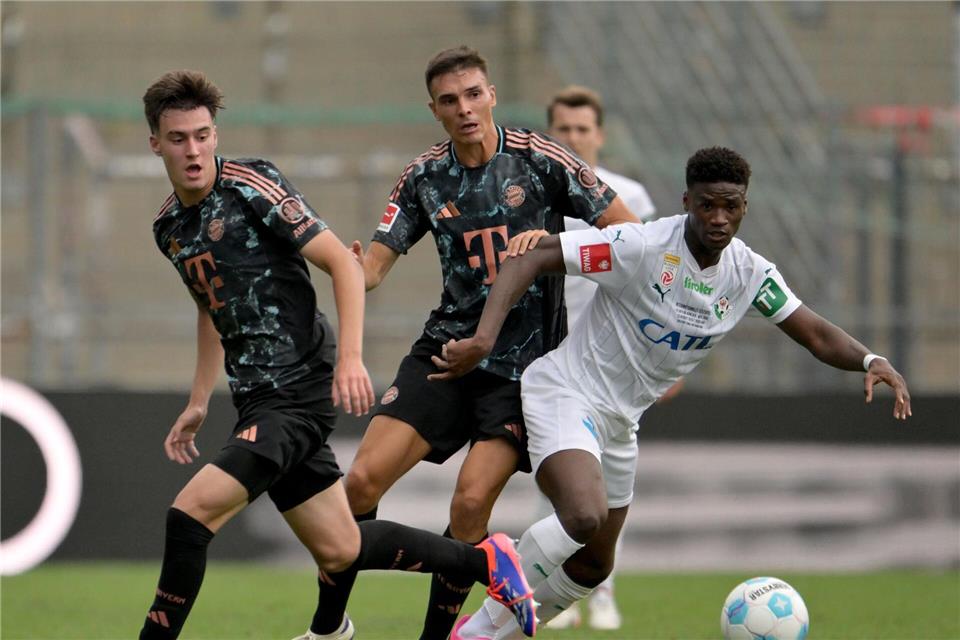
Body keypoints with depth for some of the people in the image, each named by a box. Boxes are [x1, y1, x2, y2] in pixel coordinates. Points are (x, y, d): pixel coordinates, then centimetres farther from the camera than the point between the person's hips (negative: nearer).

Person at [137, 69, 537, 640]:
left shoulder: (252, 188, -13)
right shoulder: (169, 226, 11)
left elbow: (343, 262, -14)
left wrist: (350, 356, -24)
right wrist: (199, 404, 24)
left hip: (298, 391, -8)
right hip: (257, 398, 8)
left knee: (192, 509, -21)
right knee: (339, 551, 10)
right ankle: (485, 560, 27)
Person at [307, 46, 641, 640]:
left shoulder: (540, 159, -7)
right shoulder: (425, 177, 4)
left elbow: (631, 234, -4)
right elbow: (375, 263, 3)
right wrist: (354, 269, -22)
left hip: (522, 362, -4)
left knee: (471, 502, -17)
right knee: (363, 479, -7)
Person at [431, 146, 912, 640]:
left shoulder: (750, 275, -3)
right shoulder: (642, 246, -22)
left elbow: (817, 336, 2)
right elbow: (532, 258, -23)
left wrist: (869, 361, -20)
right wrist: (484, 339, -35)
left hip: (620, 422, 8)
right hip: (565, 393, -8)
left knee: (594, 565, 14)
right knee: (585, 515, -32)